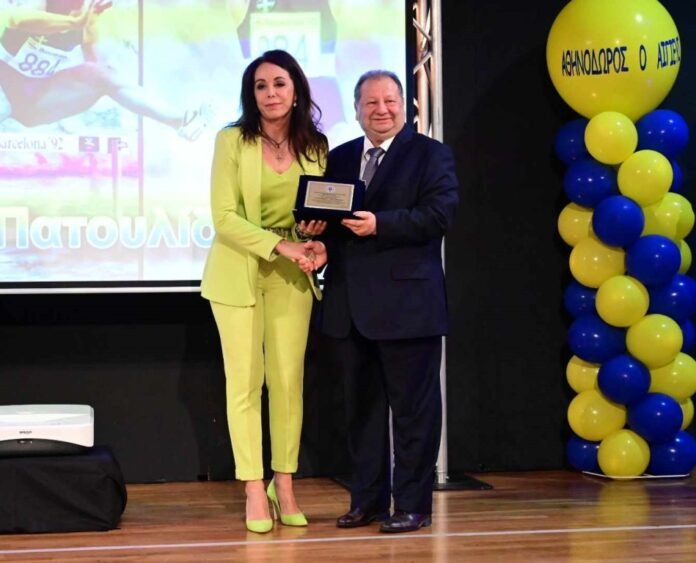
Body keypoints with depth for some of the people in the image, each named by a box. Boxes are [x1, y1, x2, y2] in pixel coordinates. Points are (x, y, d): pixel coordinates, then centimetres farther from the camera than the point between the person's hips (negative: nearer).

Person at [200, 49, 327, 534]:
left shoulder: (316, 146, 5)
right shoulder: (232, 140, -7)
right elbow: (224, 217, -12)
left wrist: (315, 231, -10)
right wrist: (280, 245, -20)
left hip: (291, 275, 3)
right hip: (239, 272, -3)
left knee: (289, 381, 3)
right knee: (245, 382, -1)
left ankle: (284, 487, 13)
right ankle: (255, 492, 5)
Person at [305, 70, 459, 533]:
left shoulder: (431, 155, 0)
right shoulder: (338, 159, 16)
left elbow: (440, 213, -13)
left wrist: (379, 225, -21)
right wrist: (321, 244, -6)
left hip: (406, 303, -6)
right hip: (350, 305, 6)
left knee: (413, 406, 1)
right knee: (362, 405, 12)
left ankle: (413, 504, 8)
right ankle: (368, 499, 22)